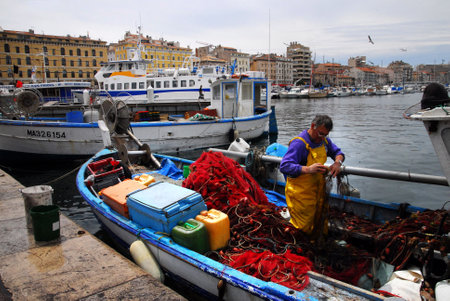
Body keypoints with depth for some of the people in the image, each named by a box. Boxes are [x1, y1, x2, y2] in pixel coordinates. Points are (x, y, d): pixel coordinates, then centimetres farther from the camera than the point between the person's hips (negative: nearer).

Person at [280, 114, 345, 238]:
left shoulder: (324, 140, 4)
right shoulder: (299, 143, -23)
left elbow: (338, 152, 18)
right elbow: (284, 166, -31)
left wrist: (337, 162, -7)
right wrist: (308, 169, -43)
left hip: (318, 192, 8)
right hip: (301, 194, -8)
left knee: (319, 226, 18)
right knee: (304, 228, -1)